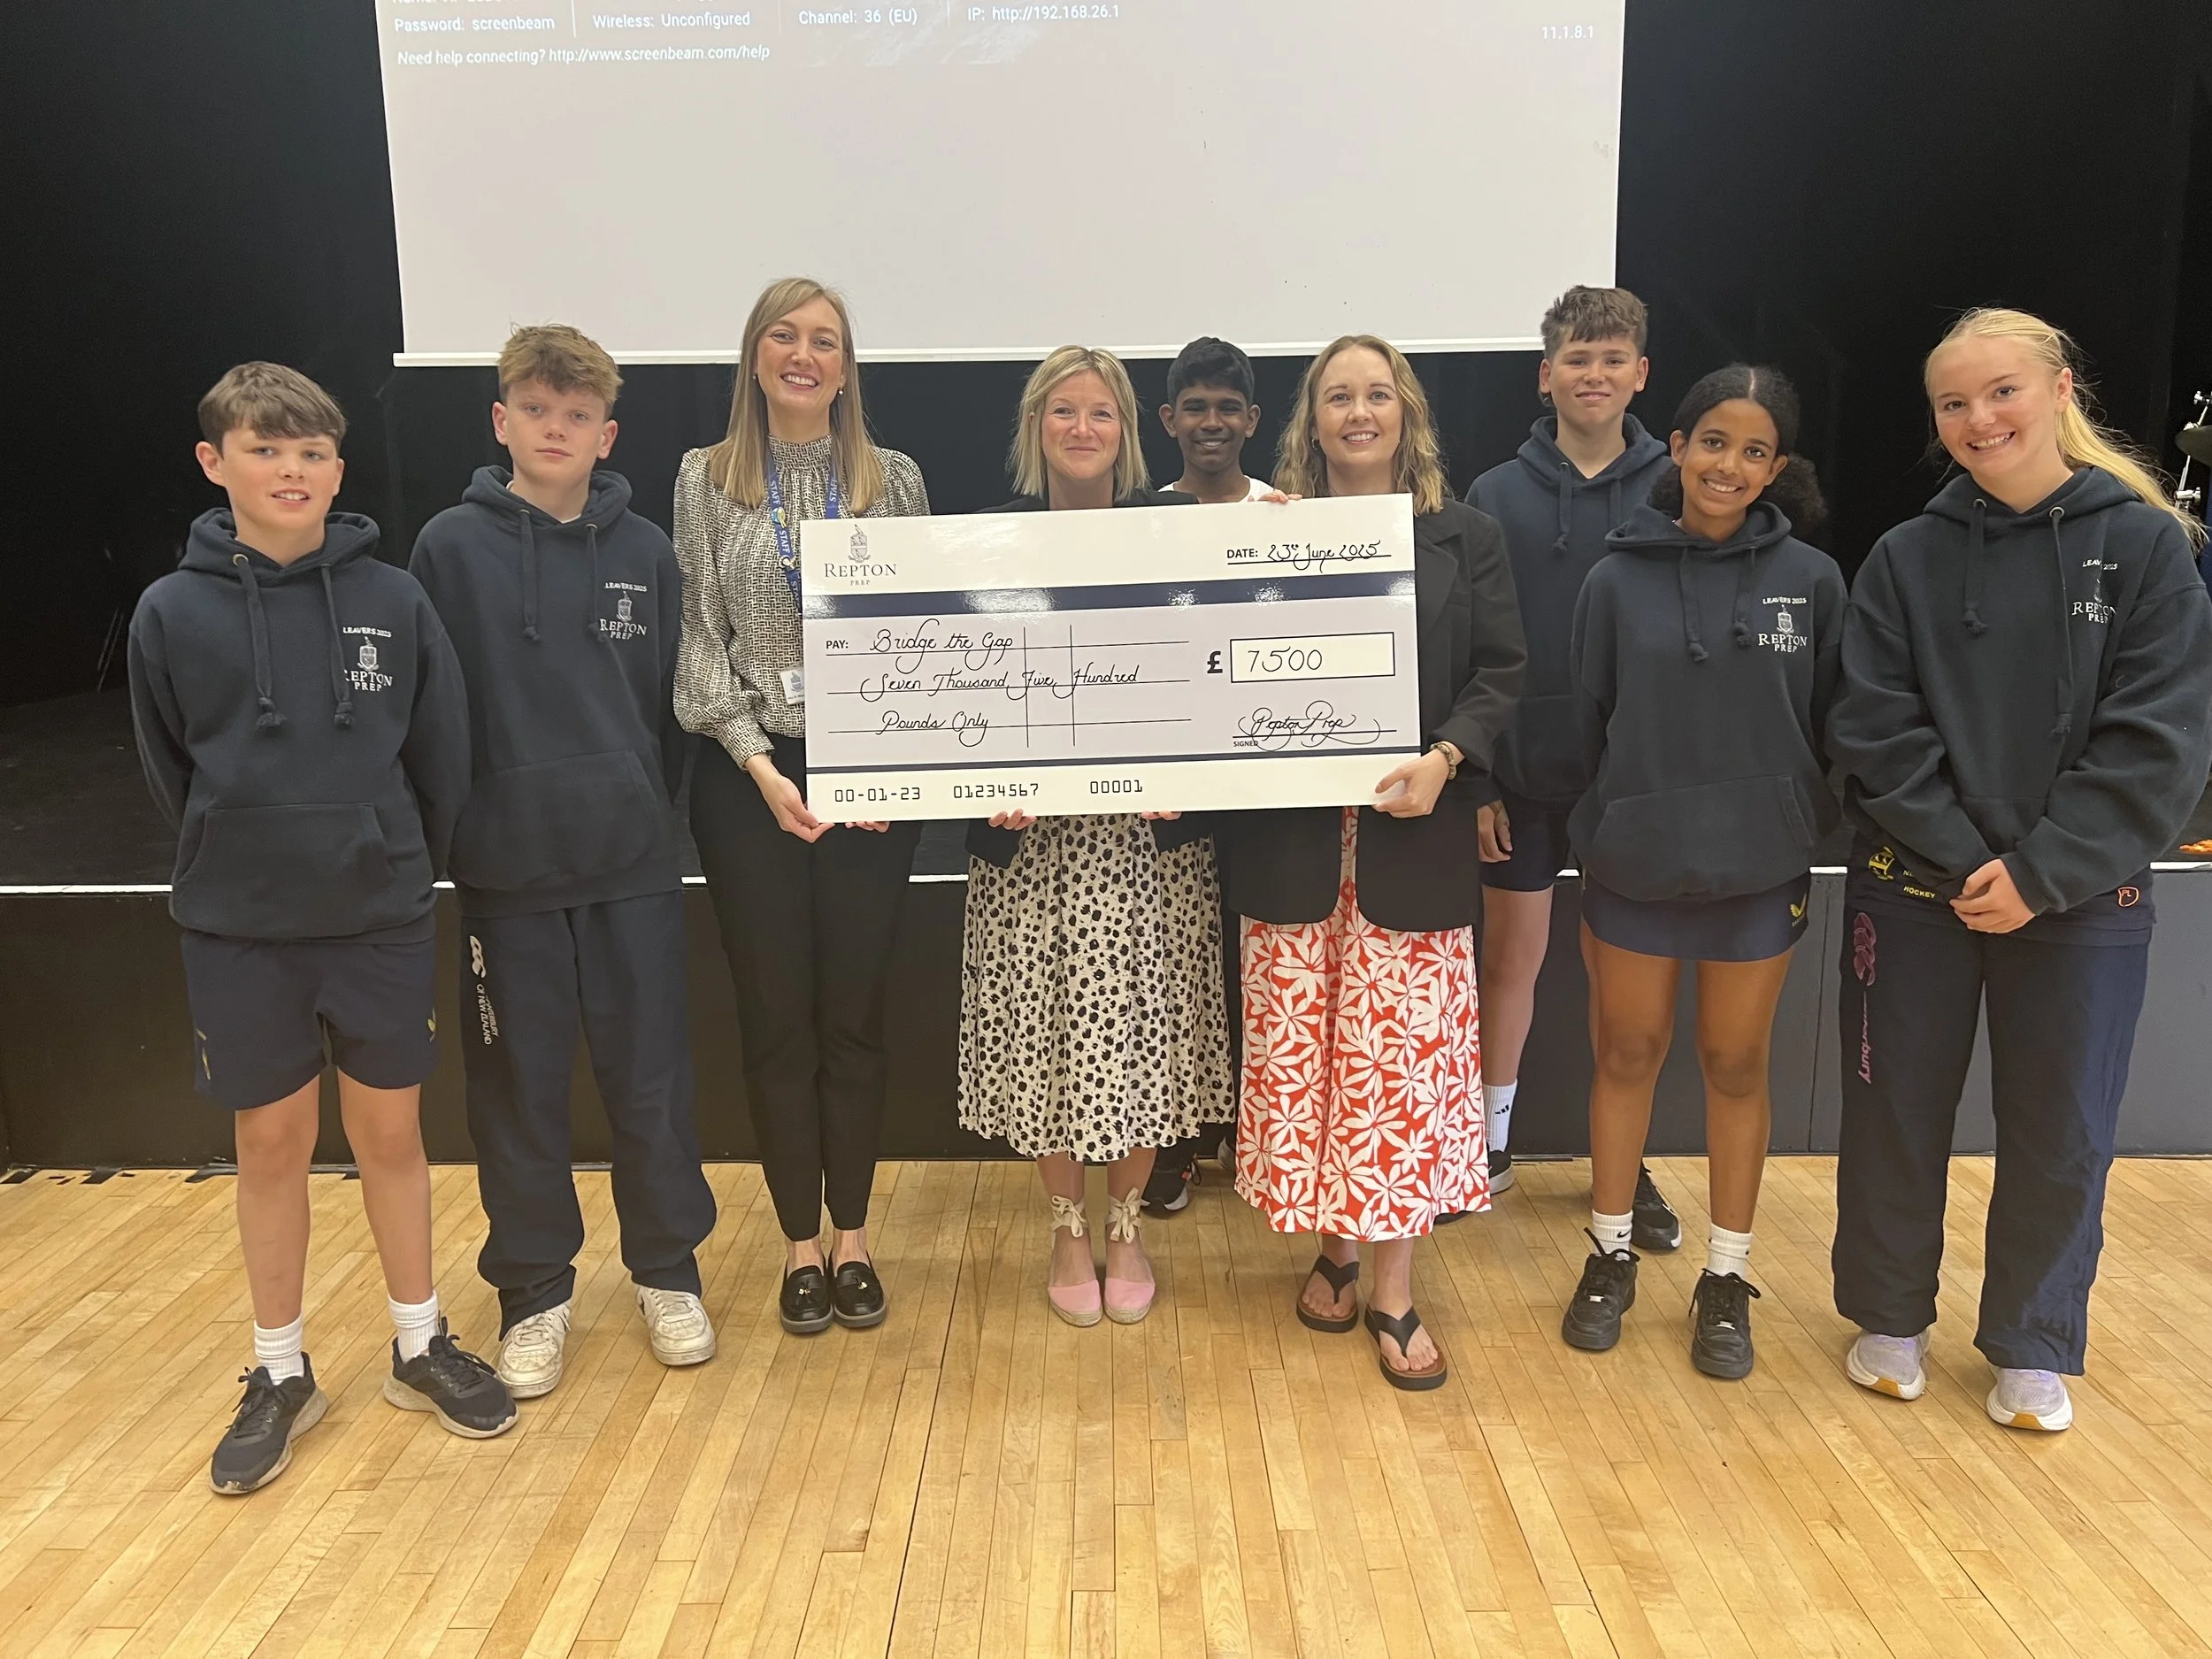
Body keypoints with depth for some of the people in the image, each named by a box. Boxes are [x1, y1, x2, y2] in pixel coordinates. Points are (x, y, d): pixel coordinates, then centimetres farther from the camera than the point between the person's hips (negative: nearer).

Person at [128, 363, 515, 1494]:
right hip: (237, 931, 0)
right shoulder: (174, 611, -5)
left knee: (389, 1131, 11)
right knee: (271, 1143, 10)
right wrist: (238, 862, 9)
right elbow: (169, 771, 5)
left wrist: (399, 865, 6)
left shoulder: (393, 601, -5)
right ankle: (280, 1376, 27)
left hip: (382, 916, 0)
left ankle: (420, 1345, 29)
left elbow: (443, 757, 1)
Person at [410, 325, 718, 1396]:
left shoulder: (643, 551, 4)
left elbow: (671, 702, 7)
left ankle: (667, 1270, 29)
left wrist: (653, 811, 2)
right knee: (517, 1090, 10)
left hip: (632, 865, 1)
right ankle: (534, 1292, 28)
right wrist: (447, 832, -4)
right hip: (505, 868, -1)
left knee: (652, 1081, 9)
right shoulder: (452, 547, -2)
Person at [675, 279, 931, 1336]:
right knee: (775, 1018, 6)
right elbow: (698, 638, -1)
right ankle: (800, 1244, 21)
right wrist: (758, 763, -12)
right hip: (748, 776, 0)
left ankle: (853, 1237, 23)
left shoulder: (894, 480, 6)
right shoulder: (705, 481, 3)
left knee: (855, 1013, 7)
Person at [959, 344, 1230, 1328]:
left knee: (1142, 1027, 5)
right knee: (1043, 1029, 6)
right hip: (1030, 833, 0)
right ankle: (1068, 1231, 26)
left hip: (1151, 830, 0)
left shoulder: (1174, 528, 2)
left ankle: (1126, 1227, 27)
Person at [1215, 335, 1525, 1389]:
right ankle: (1331, 1246, 26)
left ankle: (1392, 1292, 11)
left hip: (1413, 832, 0)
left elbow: (1500, 671, 1)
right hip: (1290, 834, 1)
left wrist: (1445, 759, -13)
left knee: (1403, 1051, 0)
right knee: (1300, 1047, 6)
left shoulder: (1464, 538, 7)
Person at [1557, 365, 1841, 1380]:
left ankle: (1726, 1278, 28)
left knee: (1736, 1065, 11)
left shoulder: (1812, 579, -2)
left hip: (1760, 869, 0)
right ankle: (1610, 1255, 29)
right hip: (1634, 865, 0)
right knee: (1626, 1055, 10)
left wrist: (1804, 847, 2)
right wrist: (1590, 840, 4)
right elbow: (1586, 723, 2)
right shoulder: (1619, 579, -2)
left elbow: (1829, 725, 3)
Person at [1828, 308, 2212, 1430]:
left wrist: (2039, 874, -16)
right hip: (1914, 893, 1)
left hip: (2082, 903, 0)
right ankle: (1889, 1317, 32)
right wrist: (1966, 862, -15)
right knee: (1896, 1120, 11)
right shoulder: (1906, 559, 0)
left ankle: (2033, 1347, 32)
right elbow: (1876, 735, -6)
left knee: (2062, 1139, 10)